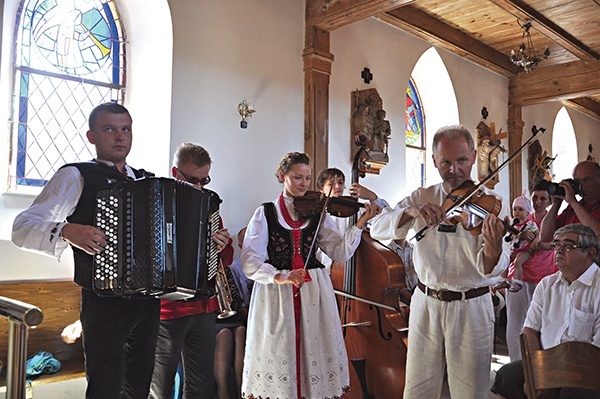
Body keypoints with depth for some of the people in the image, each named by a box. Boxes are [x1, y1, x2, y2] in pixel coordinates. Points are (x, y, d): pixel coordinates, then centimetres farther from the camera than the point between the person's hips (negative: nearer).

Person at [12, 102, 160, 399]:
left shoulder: (146, 181, 14)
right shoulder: (76, 176, -3)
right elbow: (22, 227, -10)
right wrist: (68, 231, -28)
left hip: (149, 303, 6)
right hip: (105, 304, -6)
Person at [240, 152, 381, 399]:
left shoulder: (318, 214, 10)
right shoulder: (266, 212, 4)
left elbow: (340, 253, -3)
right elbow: (250, 261, -6)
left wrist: (360, 223, -15)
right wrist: (279, 276, -22)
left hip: (314, 293, 2)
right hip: (275, 295, -1)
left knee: (316, 357, 2)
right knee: (276, 358, 1)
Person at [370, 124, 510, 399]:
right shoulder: (421, 198, 3)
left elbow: (491, 270, -16)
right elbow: (377, 229, -8)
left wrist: (493, 245, -39)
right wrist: (412, 212, -25)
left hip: (471, 308, -2)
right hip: (425, 304, 2)